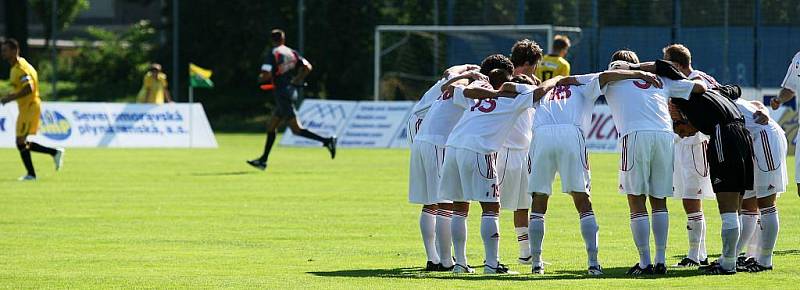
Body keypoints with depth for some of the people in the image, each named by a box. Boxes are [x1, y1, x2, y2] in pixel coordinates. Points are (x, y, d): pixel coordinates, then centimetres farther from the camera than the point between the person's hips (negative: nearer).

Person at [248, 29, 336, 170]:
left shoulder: (273, 55, -12)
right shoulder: (292, 53, 9)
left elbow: (266, 75, -20)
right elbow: (307, 67, 4)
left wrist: (260, 78, 3)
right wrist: (297, 81, 13)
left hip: (282, 93, -9)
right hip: (292, 92, 9)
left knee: (296, 129, -11)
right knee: (271, 127, 17)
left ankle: (327, 141, -22)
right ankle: (263, 160, 21)